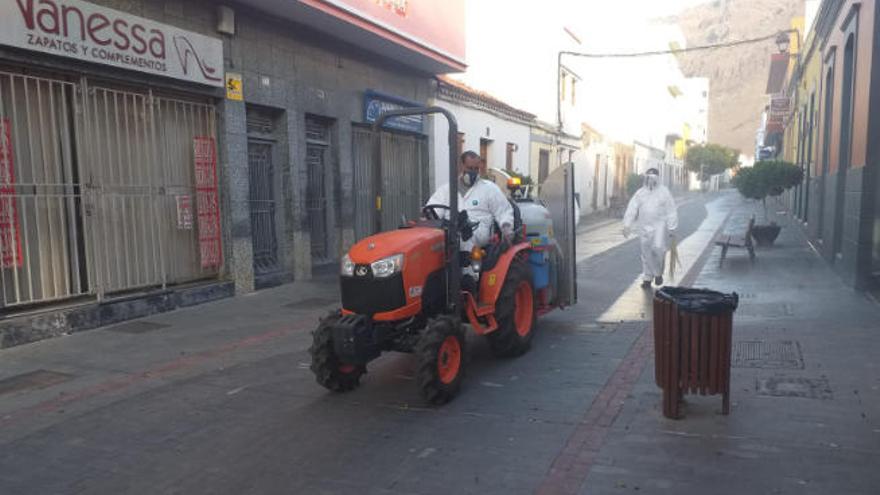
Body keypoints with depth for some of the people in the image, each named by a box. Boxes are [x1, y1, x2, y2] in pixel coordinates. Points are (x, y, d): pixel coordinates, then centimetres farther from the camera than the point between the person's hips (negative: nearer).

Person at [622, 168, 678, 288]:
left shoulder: (664, 192, -1)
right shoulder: (640, 193, 7)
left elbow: (671, 211, -3)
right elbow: (631, 209, 2)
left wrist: (672, 228, -8)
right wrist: (627, 225, -7)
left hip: (660, 226, -3)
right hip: (645, 227, 3)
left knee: (658, 248, -18)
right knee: (646, 253, 6)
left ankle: (658, 273, 5)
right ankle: (647, 278, 17)